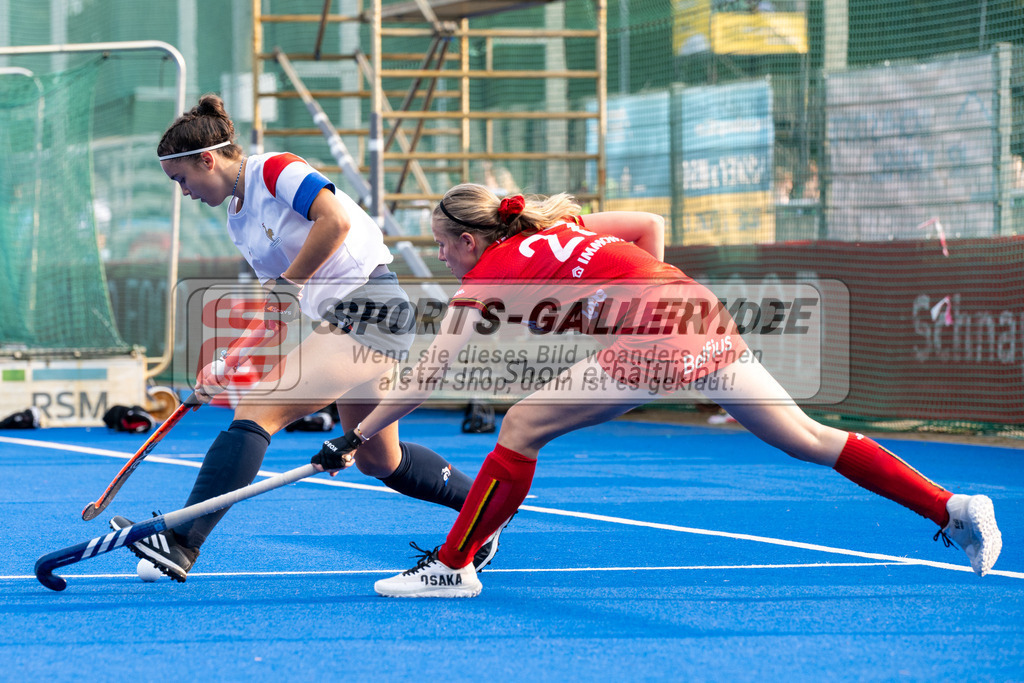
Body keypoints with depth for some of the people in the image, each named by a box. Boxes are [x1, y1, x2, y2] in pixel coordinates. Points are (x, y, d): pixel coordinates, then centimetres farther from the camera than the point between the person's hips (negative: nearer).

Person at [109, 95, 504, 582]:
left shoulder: (276, 171, -9)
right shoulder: (238, 220, 17)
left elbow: (336, 220, -26)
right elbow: (274, 316, 18)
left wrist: (287, 284, -18)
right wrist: (227, 366, 7)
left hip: (369, 311, -11)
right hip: (337, 321, 11)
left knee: (257, 409, -20)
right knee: (377, 460, 21)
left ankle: (181, 543, -26)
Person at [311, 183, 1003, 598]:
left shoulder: (491, 270, 5)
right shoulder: (557, 225, 24)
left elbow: (427, 377, 5)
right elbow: (651, 226, 27)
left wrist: (357, 437, 11)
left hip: (650, 341, -8)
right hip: (707, 324, 8)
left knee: (521, 428, 0)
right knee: (809, 437, 10)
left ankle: (453, 567, 2)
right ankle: (956, 509, 6)